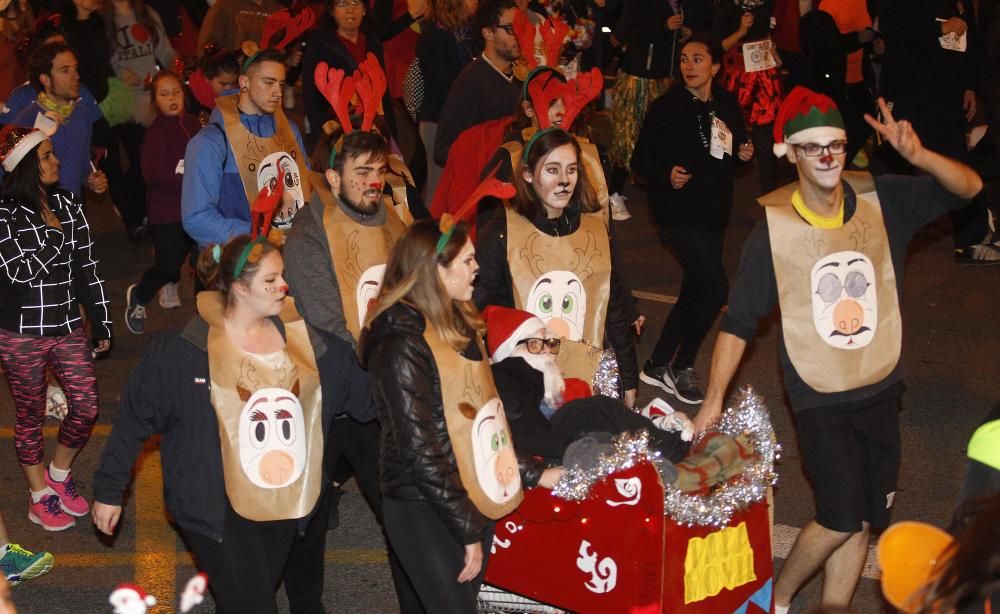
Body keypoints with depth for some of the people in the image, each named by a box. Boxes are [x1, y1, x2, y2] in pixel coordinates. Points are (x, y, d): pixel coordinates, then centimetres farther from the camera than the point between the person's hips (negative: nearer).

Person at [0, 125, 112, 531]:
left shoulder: (68, 206, 3)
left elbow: (87, 268, 7)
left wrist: (101, 325, 10)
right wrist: (57, 235, -15)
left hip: (69, 329, 5)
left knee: (86, 407, 3)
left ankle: (59, 474, 30)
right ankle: (40, 497, 26)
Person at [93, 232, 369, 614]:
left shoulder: (298, 336, -4)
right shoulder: (184, 351, -17)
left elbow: (364, 390, 1)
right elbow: (134, 418, -9)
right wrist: (109, 490, -5)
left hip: (283, 504, 5)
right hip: (217, 508, -5)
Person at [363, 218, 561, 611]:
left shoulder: (459, 324, 8)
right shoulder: (403, 345, -19)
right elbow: (420, 450, -20)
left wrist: (533, 472, 12)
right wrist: (467, 530, -17)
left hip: (475, 499, 8)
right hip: (427, 512, -8)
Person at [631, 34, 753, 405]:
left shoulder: (728, 106, 3)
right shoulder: (667, 107, -12)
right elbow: (641, 159, -8)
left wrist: (743, 152, -4)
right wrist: (666, 175, -26)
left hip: (715, 211, 7)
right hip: (679, 212, -7)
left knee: (694, 291, 13)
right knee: (715, 287, -15)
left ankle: (657, 366, 28)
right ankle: (681, 366, 4)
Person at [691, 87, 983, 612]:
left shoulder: (881, 202, -4)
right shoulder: (774, 228, -11)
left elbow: (968, 187, -5)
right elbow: (739, 321, -7)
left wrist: (917, 155, -24)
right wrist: (714, 400, -10)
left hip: (880, 390, 4)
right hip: (819, 398, -3)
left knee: (864, 519, 10)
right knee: (843, 519, -7)